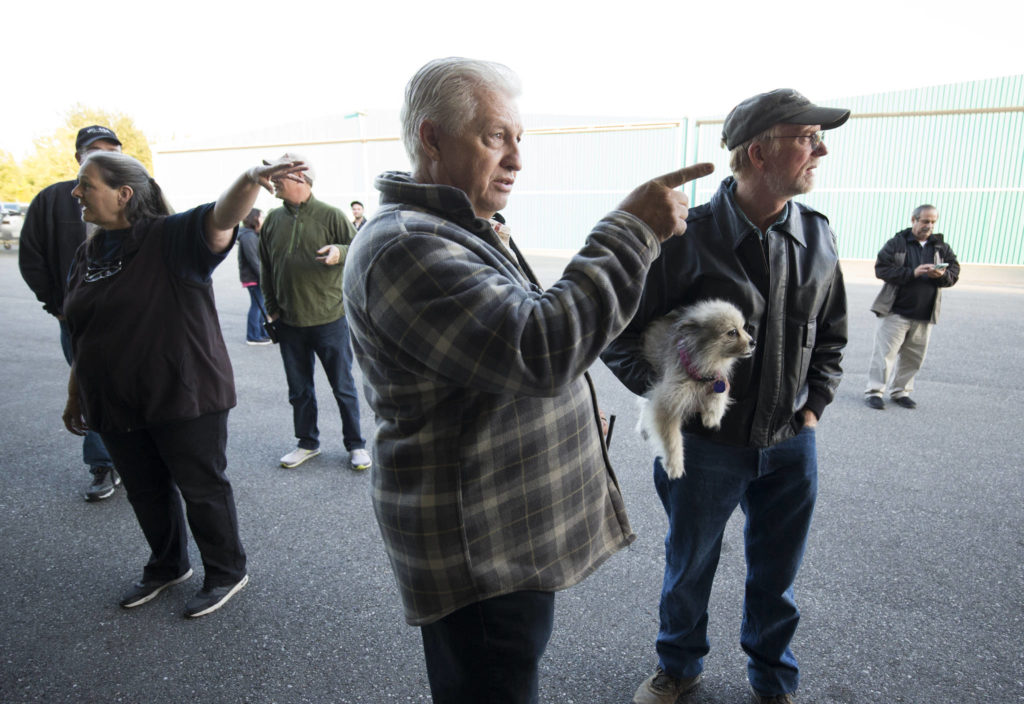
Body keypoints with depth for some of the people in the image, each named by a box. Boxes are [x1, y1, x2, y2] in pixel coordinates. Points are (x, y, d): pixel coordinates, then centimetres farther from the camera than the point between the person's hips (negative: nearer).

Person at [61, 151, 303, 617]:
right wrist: (75, 396, 20)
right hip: (115, 404, 7)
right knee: (145, 492, 20)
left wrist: (250, 180, -54)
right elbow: (80, 335, 16)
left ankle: (226, 573, 27)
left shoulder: (172, 237, -12)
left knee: (202, 488, 7)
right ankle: (167, 567, 42)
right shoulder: (87, 255, 9)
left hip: (184, 397, -7)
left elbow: (221, 218, -33)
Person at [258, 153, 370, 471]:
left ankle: (355, 444, 19)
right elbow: (266, 268, 14)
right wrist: (272, 308, 11)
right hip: (289, 324, 4)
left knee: (343, 387, 5)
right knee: (299, 390, 14)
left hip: (330, 320, -4)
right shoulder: (273, 220, 8)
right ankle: (307, 443, 30)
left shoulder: (330, 215, -5)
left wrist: (340, 252, -23)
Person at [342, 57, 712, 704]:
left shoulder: (466, 231, 12)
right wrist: (632, 231, -27)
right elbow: (539, 350, -34)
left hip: (513, 528, 10)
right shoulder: (403, 247, -24)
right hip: (478, 548, -10)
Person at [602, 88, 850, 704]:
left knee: (777, 577, 20)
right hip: (707, 443, -3)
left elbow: (831, 336, 13)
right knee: (689, 567, 18)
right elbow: (620, 335, -10)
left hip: (792, 446, 4)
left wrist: (815, 406, 4)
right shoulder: (686, 238, -17)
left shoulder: (819, 237, -1)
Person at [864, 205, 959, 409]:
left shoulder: (941, 247, 12)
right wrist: (912, 272, -18)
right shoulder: (897, 243, -1)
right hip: (895, 311, -4)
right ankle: (874, 391, 1)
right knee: (885, 352, -6)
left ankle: (900, 391, 22)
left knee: (913, 357, 10)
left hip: (924, 315, 5)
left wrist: (942, 275, -12)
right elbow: (881, 268, -9)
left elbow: (954, 272, 11)